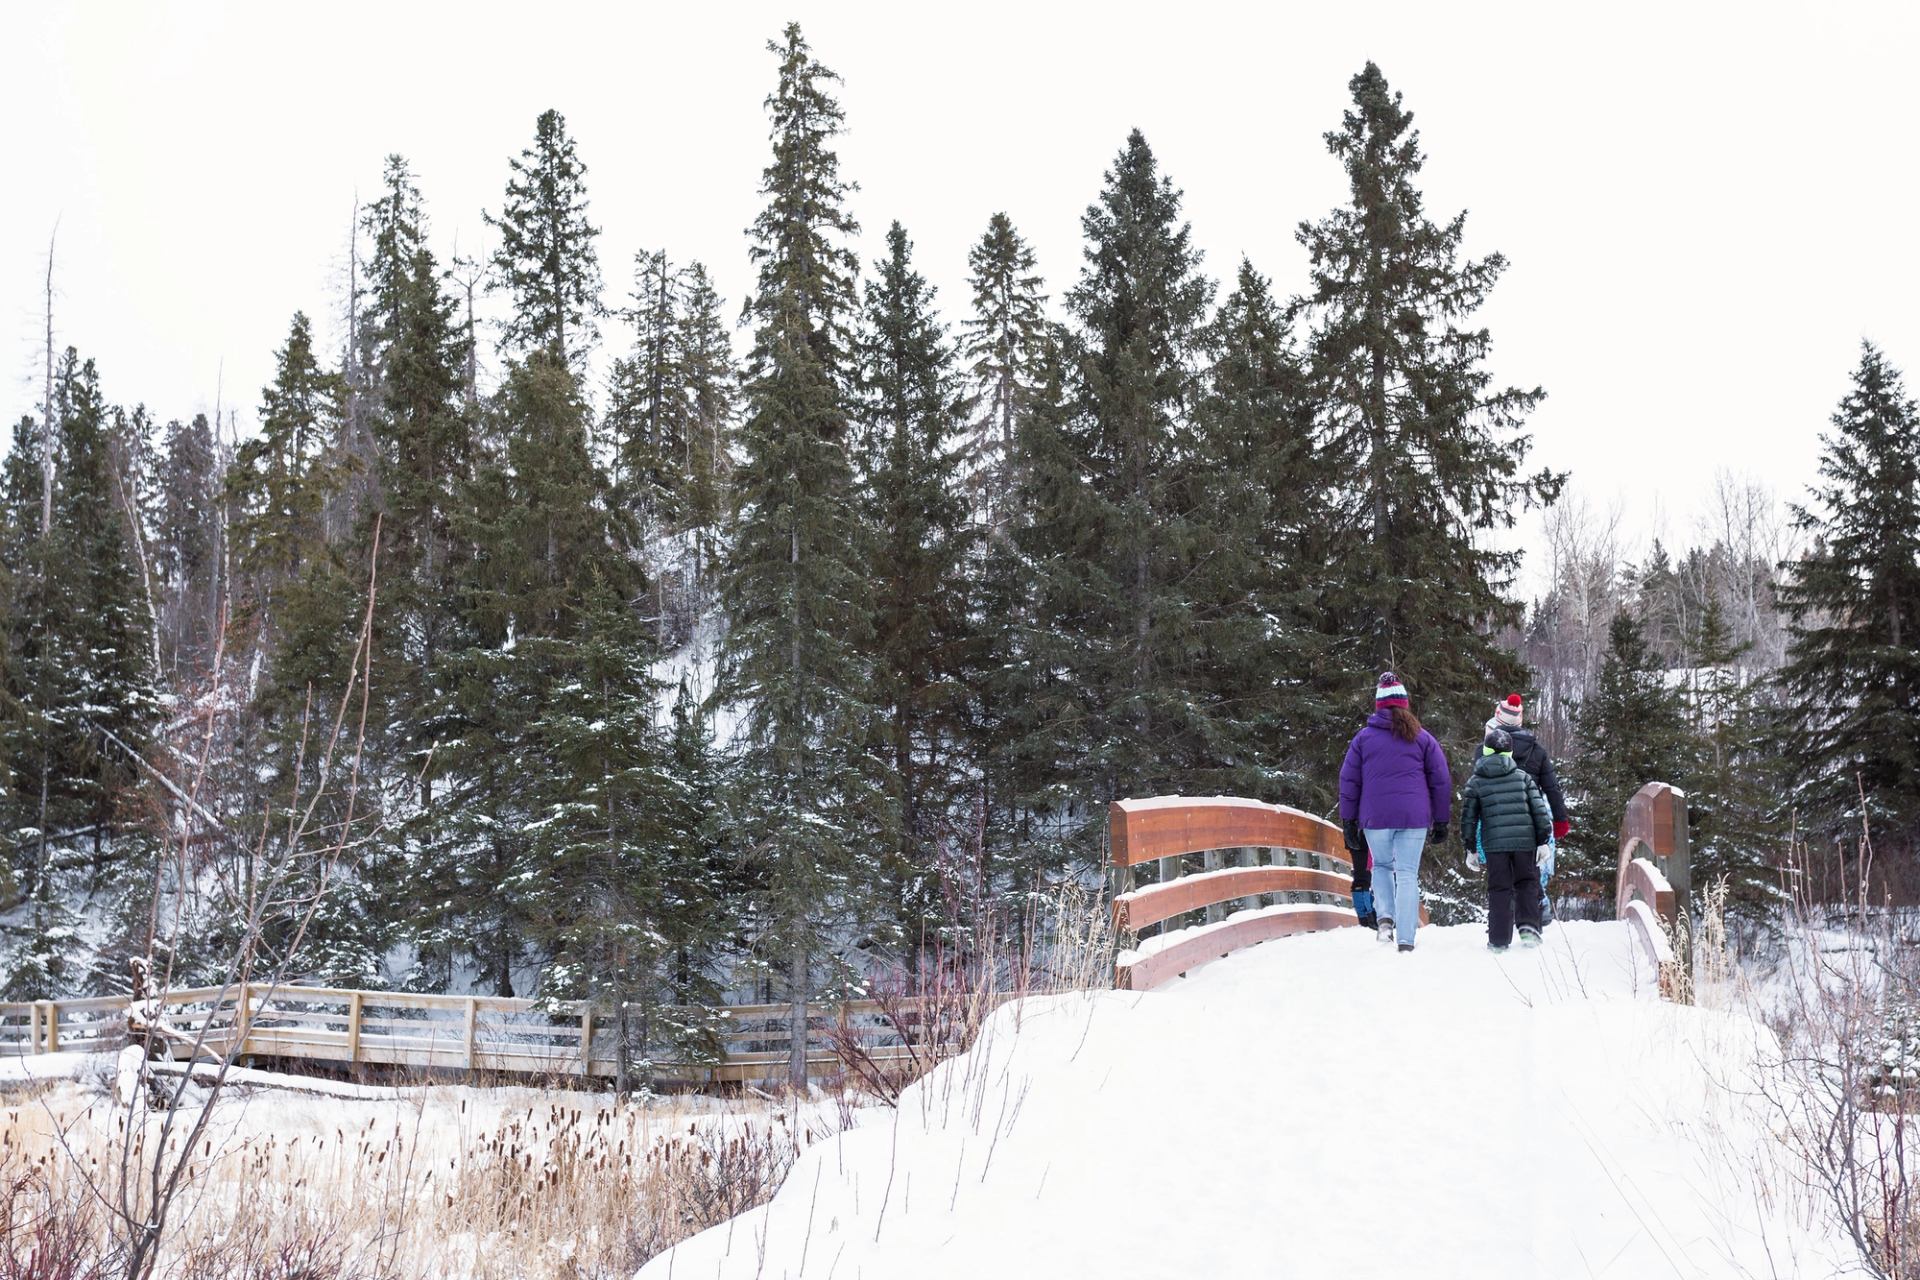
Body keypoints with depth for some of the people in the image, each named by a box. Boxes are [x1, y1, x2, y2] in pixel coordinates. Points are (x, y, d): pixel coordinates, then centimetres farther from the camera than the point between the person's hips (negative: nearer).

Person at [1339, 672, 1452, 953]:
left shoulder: (1363, 737, 7)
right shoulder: (1422, 738, 8)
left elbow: (1349, 781, 6)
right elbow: (1441, 781, 9)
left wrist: (1348, 822, 10)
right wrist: (1442, 822, 15)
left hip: (1375, 817, 0)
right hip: (1414, 817, 0)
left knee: (1382, 866, 21)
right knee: (1408, 874, 4)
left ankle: (1385, 917, -2)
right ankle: (1406, 939, 0)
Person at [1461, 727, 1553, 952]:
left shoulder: (1475, 782, 6)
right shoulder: (1523, 777, 9)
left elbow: (1468, 818, 6)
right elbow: (1540, 810, 4)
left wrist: (1470, 849, 12)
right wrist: (1543, 841, 7)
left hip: (1494, 843, -1)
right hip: (1525, 840, 1)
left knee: (1499, 890, 6)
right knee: (1527, 883, 16)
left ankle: (1499, 940, 4)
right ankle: (1529, 926, -2)